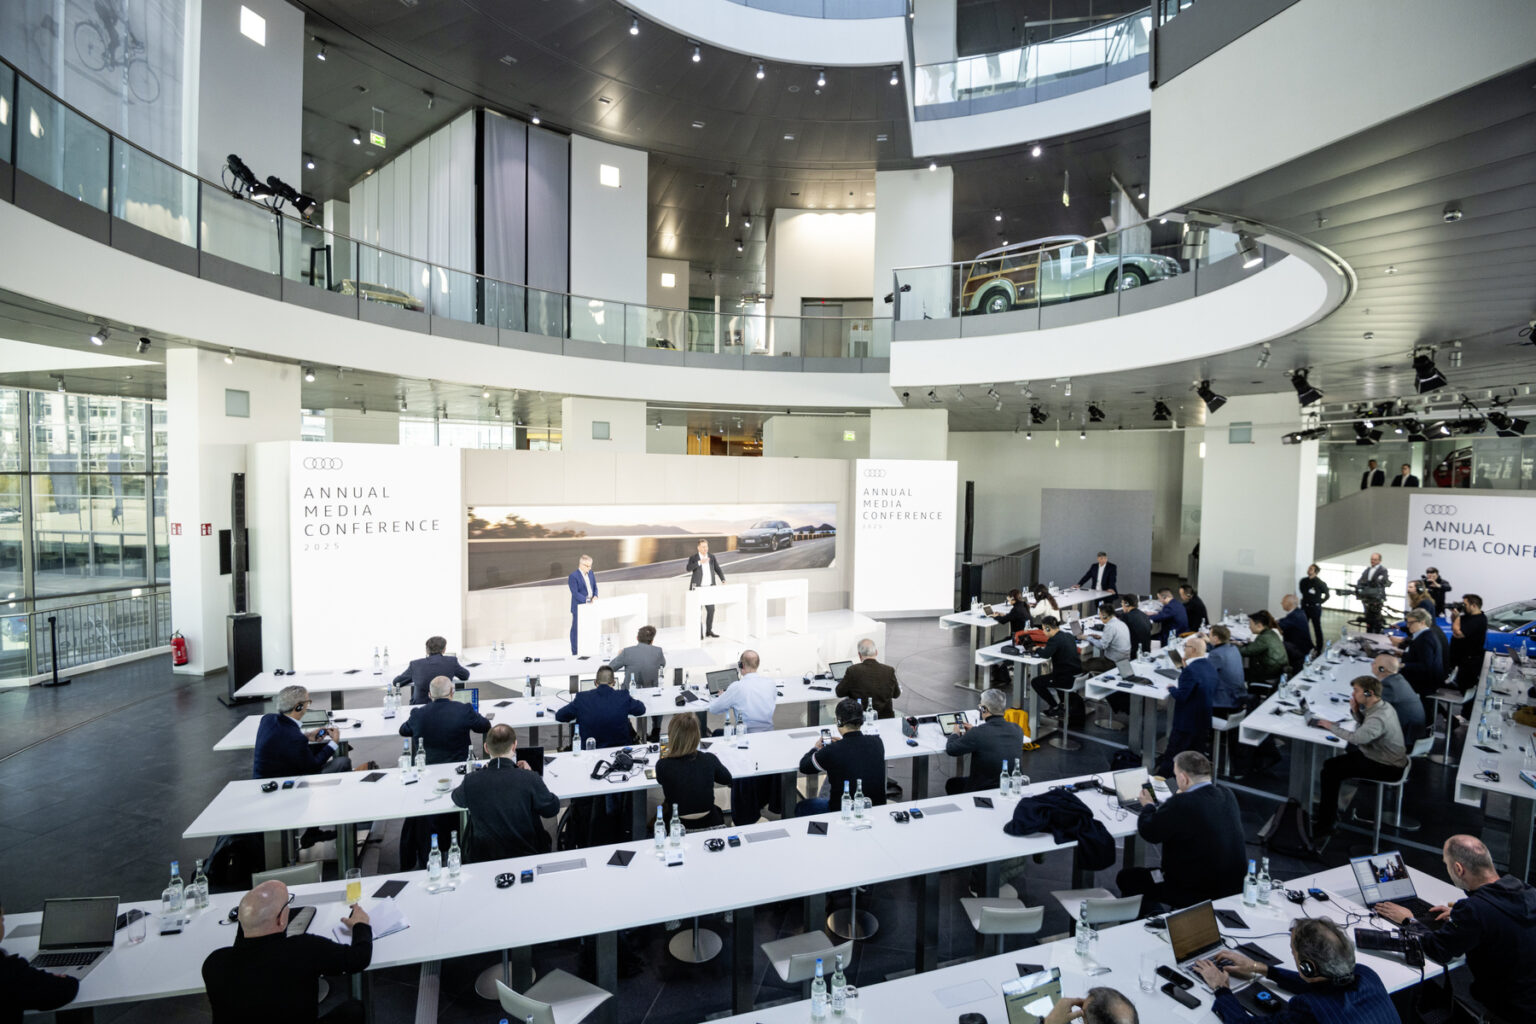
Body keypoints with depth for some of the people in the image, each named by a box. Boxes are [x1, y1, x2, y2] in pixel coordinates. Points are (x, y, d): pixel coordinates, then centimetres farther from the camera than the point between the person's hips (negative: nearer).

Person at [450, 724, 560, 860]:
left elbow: (457, 799, 9)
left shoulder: (471, 781, -17)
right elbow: (552, 809, -6)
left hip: (483, 858, 2)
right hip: (527, 854, -1)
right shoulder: (530, 779, -23)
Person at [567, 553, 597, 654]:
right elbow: (575, 593, -19)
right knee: (576, 630, 5)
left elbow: (595, 587, 14)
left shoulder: (590, 573, 8)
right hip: (579, 608, -6)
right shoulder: (573, 576, -14)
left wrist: (595, 596, -6)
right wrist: (587, 600, -26)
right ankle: (575, 652, 15)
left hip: (590, 606, 6)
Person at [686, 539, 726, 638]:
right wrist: (700, 562, -27)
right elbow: (688, 568, -19)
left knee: (711, 609, 5)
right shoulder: (693, 557, -3)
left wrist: (723, 580, -2)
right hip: (698, 588, -4)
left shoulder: (712, 557, 9)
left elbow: (717, 569, 11)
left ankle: (709, 631, 19)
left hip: (710, 588, 4)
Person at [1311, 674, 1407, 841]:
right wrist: (1355, 711, -6)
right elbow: (1363, 725, 12)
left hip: (1387, 768, -10)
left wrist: (1331, 726, -23)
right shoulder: (1382, 705, 1)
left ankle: (1324, 825, -6)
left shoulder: (1378, 718, -30)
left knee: (1330, 768, -14)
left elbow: (1356, 738, -38)